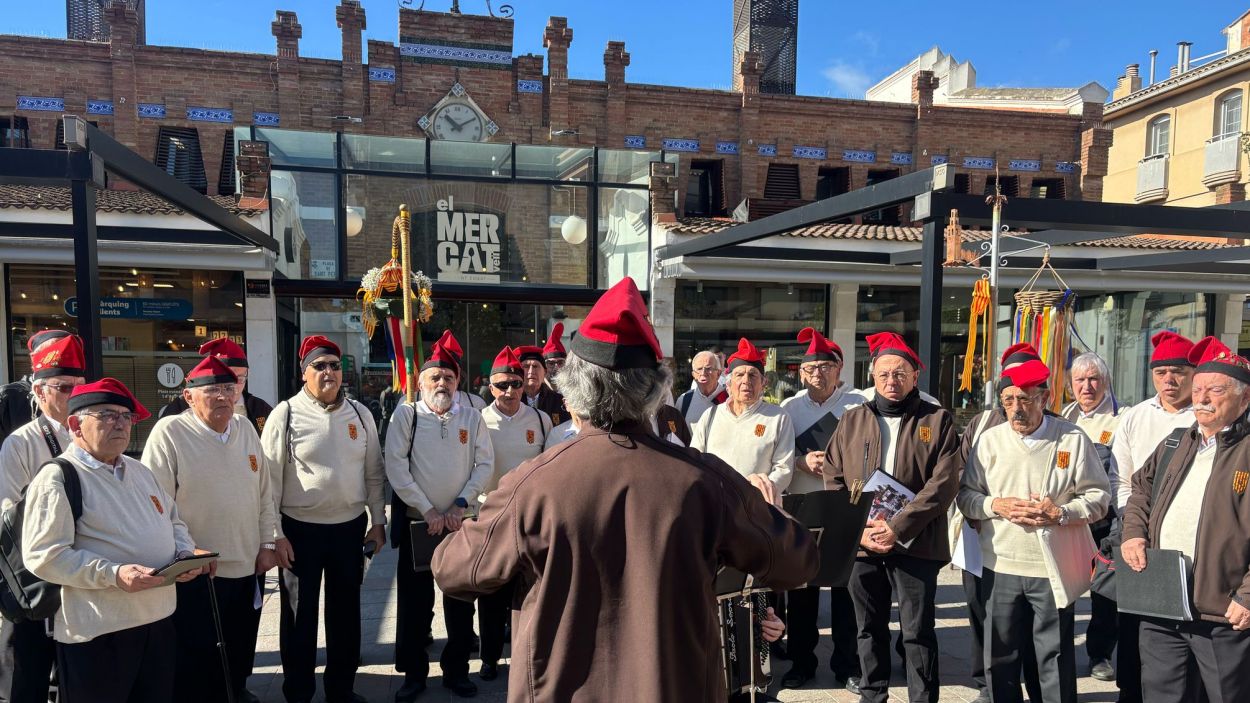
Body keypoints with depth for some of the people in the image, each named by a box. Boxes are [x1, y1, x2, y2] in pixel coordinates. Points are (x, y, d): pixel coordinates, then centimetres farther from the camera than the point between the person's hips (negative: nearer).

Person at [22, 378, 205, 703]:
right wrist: (112, 574, -25)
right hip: (97, 632, -7)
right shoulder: (57, 478, -10)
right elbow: (44, 556, -17)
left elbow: (172, 521, 22)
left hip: (160, 618, 7)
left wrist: (185, 552, 2)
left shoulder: (140, 471, 15)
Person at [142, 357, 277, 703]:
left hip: (249, 568, 5)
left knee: (240, 653, 20)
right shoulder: (169, 432, -11)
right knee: (196, 661, 8)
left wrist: (267, 544, 7)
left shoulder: (245, 428, 5)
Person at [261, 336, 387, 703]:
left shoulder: (359, 413, 2)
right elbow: (270, 479, -8)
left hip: (350, 527, 3)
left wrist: (378, 520, 6)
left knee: (345, 612, 15)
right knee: (299, 615, 11)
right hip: (300, 529, -3)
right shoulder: (286, 414, -8)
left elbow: (374, 472, 7)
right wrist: (275, 534, -10)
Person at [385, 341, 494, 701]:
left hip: (461, 522, 2)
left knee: (461, 599, 10)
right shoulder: (406, 414, -4)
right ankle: (414, 672, 25)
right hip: (417, 521, -2)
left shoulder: (472, 417, 3)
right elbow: (395, 466, -10)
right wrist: (428, 509, -14)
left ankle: (456, 669, 27)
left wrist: (460, 503, -10)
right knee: (414, 600, 7)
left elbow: (485, 464, 0)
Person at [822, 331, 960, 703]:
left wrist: (897, 528, -17)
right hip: (861, 544, 3)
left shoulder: (938, 421, 0)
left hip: (916, 544, -3)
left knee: (918, 632, 4)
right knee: (870, 629, 15)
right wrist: (858, 529, -9)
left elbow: (943, 484, -9)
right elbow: (833, 481, 4)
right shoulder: (852, 420, 8)